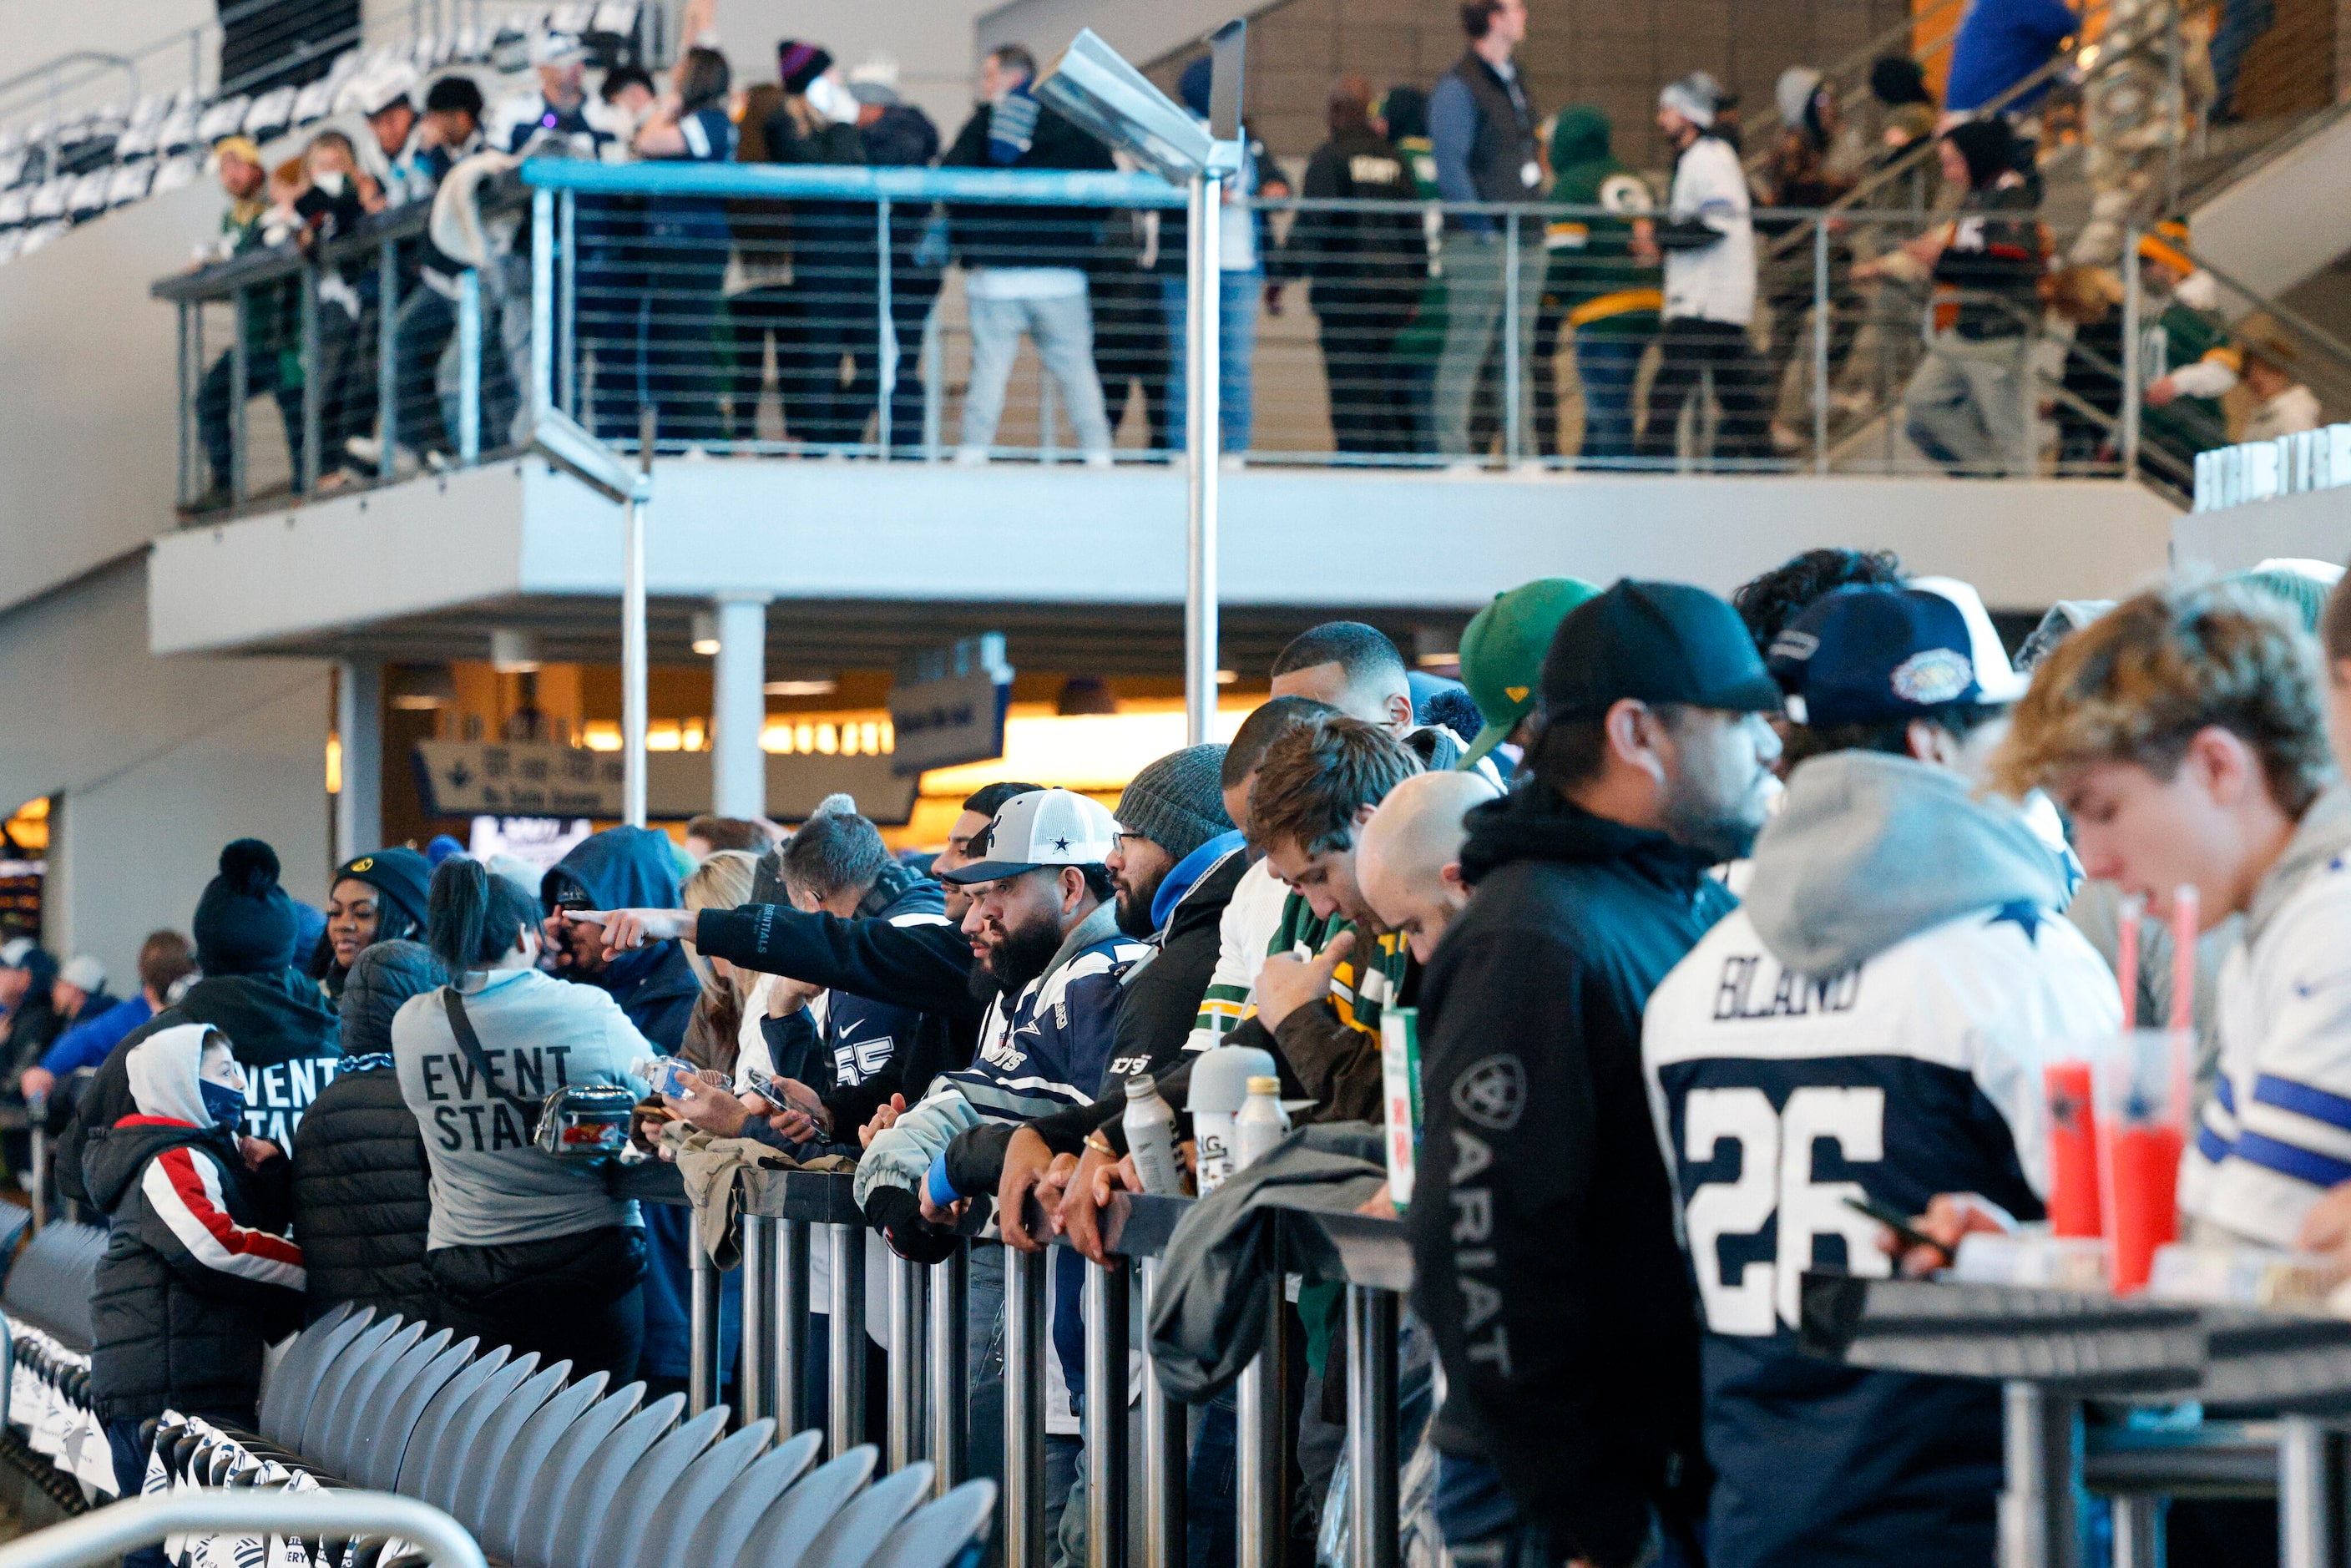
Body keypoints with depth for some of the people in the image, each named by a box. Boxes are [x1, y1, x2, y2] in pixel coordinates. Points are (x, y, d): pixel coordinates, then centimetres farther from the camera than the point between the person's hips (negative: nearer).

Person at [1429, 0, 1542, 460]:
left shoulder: (1513, 81, 17)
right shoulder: (1458, 86, -10)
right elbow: (1450, 164, -15)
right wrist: (1482, 228, -17)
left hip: (1524, 240, 9)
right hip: (1480, 244, -9)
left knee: (1519, 352, 10)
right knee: (1467, 349, -8)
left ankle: (1523, 451, 13)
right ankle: (1453, 452, -7)